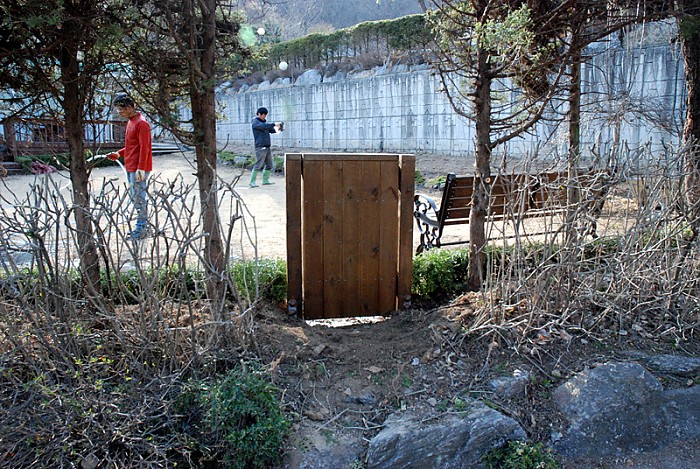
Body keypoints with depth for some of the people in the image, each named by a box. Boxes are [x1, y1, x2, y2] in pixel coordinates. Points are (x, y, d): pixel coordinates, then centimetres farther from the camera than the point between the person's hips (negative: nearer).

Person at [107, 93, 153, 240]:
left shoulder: (141, 123, -14)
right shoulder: (130, 122, 17)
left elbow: (144, 148, -19)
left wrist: (141, 168, -23)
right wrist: (119, 154, 11)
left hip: (139, 169, -10)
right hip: (130, 168, 10)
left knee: (139, 198, -6)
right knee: (134, 197, 13)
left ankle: (141, 229, 1)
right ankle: (141, 227, 21)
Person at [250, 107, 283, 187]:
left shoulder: (265, 122, 19)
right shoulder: (255, 122, -4)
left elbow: (271, 130, 16)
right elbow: (263, 126, -23)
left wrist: (278, 129, -4)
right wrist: (274, 124, -28)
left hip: (267, 147, 8)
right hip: (260, 147, -8)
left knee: (269, 165, 9)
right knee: (259, 165, -11)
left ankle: (265, 180, 17)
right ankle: (252, 181, -7)